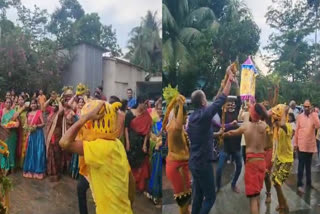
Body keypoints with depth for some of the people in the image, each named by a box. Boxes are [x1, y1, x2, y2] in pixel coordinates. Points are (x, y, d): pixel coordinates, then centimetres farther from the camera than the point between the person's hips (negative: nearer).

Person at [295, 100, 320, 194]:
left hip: (311, 145, 2)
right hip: (301, 145, -2)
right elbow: (297, 130, 0)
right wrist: (295, 143, -1)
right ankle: (300, 184, 4)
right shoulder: (299, 116, -1)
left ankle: (309, 182, 29)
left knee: (308, 165, 16)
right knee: (301, 165, -1)